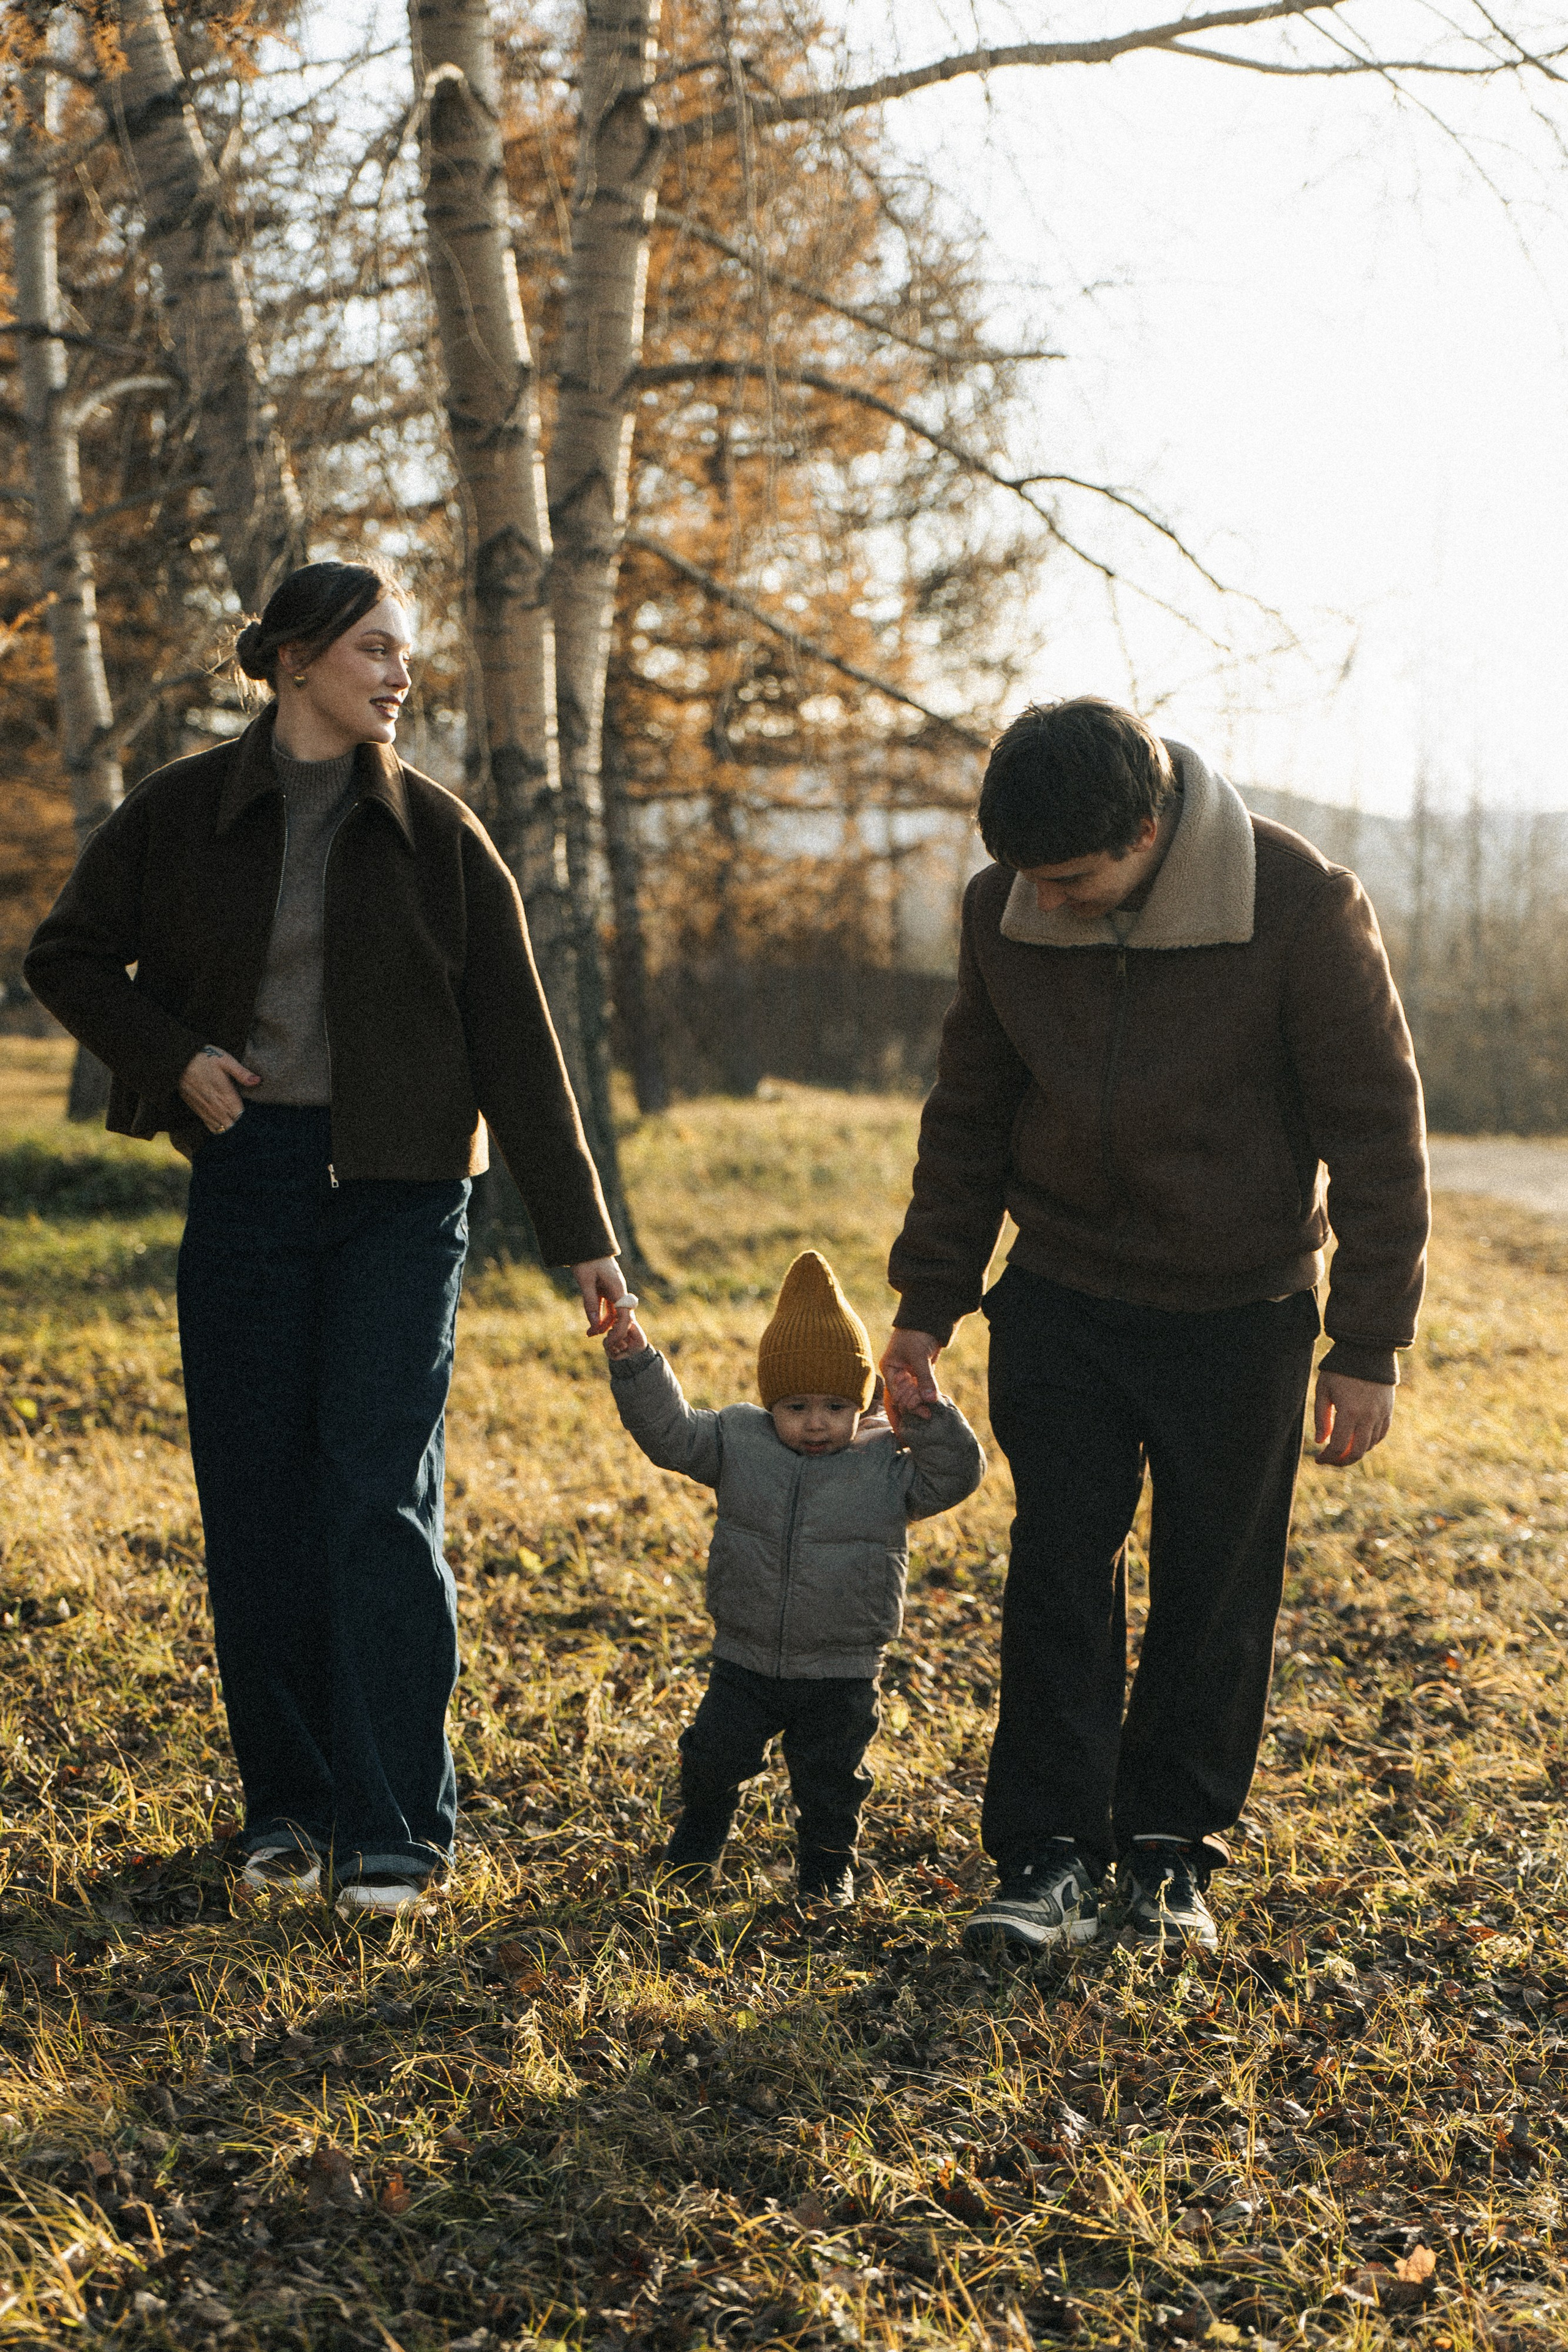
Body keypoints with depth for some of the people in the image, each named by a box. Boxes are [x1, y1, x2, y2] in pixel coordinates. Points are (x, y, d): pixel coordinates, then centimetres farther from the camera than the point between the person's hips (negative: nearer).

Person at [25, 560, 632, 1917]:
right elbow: (68, 958, 14)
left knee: (379, 1494, -8)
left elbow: (518, 1042, 2)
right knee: (256, 1499, 4)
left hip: (402, 1191, -1)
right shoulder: (185, 813, 3)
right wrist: (172, 1054, -4)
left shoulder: (435, 833, 2)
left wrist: (580, 1235, 0)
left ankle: (393, 1828, -1)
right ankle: (289, 1805, 18)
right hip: (248, 1179, 2)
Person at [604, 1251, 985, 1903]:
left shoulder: (888, 1463, -6)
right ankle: (696, 1847, 35)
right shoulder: (738, 1441, -3)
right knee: (713, 1756, 8)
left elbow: (955, 1477, -10)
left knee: (829, 1780, 9)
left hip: (840, 1674, -1)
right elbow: (670, 1432, -5)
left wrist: (932, 1421, -25)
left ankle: (829, 1867, 32)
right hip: (746, 1661, 1)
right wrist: (637, 1364, -17)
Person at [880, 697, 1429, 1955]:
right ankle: (1051, 1856, 8)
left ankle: (1171, 1848, 21)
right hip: (1062, 1297, 2)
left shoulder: (1302, 904, -19)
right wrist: (928, 1301, 6)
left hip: (1240, 1309, -2)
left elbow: (1376, 1126, -12)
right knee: (1057, 1575, -1)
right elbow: (969, 1116, 6)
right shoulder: (1005, 911, -8)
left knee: (1216, 1593, 5)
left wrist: (1369, 1344, -12)